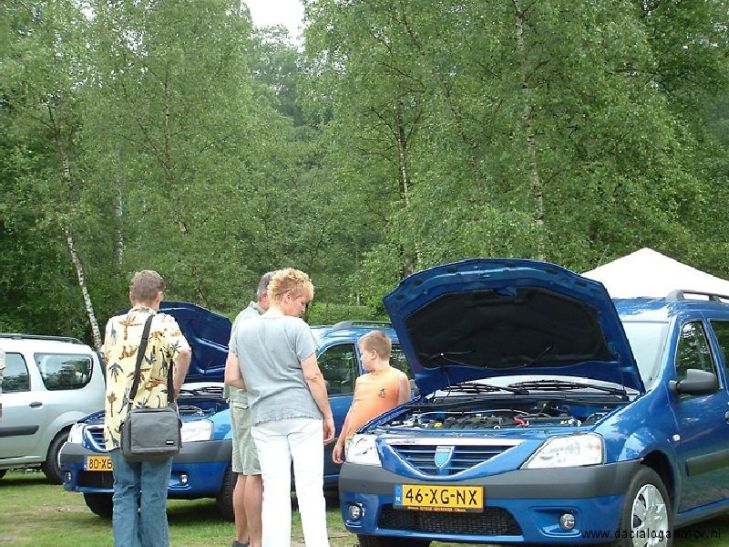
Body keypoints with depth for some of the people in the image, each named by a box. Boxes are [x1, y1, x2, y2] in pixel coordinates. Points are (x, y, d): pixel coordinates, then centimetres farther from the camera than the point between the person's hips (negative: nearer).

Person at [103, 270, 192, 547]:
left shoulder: (113, 325, 10)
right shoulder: (164, 323, -4)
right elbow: (183, 352, -21)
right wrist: (175, 388, -9)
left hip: (118, 423, 3)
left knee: (124, 493, 8)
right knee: (153, 494, 4)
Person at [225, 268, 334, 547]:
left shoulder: (244, 330, 10)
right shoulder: (296, 328, -6)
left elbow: (232, 378, 11)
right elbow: (312, 376, -8)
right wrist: (327, 414, -1)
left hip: (265, 419, 4)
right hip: (303, 415, -4)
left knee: (275, 492, 5)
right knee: (310, 490, 0)